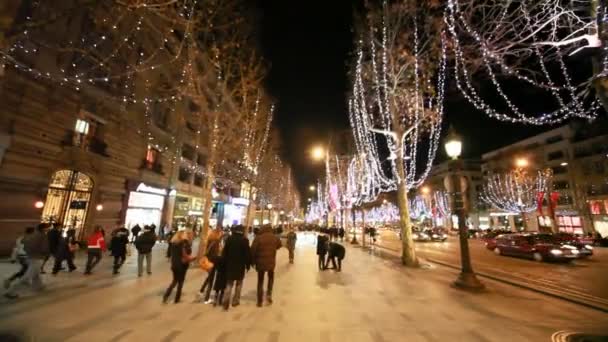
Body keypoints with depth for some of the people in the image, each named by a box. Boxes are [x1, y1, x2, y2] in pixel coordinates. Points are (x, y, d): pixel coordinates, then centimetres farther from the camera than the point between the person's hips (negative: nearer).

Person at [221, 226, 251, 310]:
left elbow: (225, 252, 3)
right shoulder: (244, 240, -10)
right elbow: (247, 253, -8)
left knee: (229, 283, 11)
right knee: (239, 283, 15)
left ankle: (226, 301, -3)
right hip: (240, 265, -2)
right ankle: (235, 301, 18)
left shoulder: (229, 239, 0)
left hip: (230, 264, 2)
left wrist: (224, 263, 10)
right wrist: (248, 264, 2)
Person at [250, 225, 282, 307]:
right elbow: (279, 245, 17)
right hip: (271, 262, 1)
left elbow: (253, 250, -12)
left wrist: (253, 261, 2)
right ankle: (269, 294, 11)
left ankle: (259, 301, 20)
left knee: (260, 281, 15)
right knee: (271, 277, 27)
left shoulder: (258, 238, -11)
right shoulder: (275, 238, -2)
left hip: (260, 262, -1)